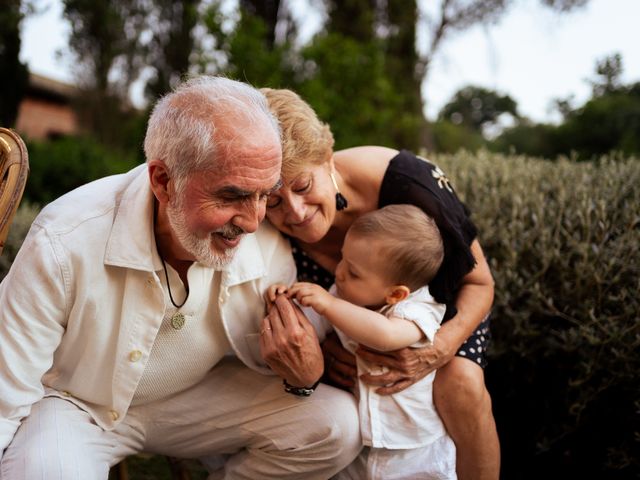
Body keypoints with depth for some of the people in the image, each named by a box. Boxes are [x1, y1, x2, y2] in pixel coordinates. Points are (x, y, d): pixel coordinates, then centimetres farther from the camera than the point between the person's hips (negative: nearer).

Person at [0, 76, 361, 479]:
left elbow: (271, 358, -3)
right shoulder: (64, 243, -30)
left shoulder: (270, 253, -21)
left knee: (337, 425, -14)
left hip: (193, 398, 3)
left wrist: (304, 375, -25)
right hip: (73, 403, -2)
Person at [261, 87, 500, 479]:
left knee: (460, 386, -29)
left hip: (444, 302, -2)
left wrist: (441, 349, -40)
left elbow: (480, 282, -22)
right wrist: (320, 346, -30)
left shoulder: (405, 181, -38)